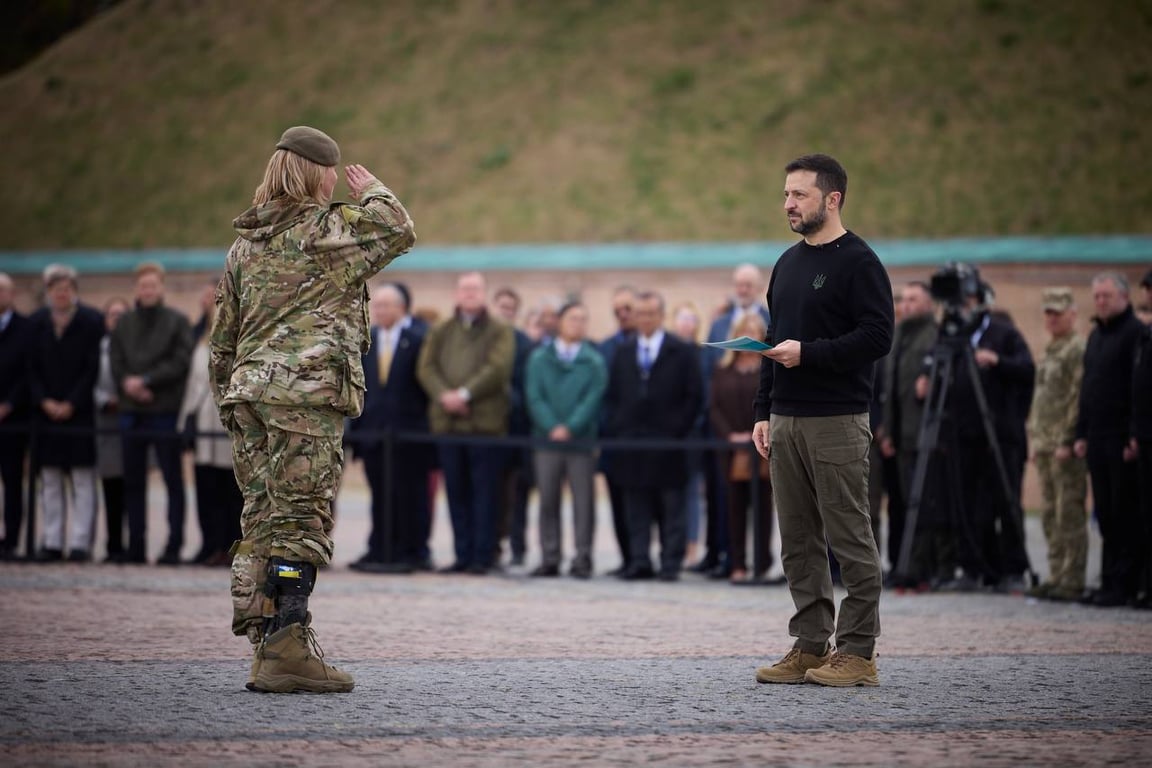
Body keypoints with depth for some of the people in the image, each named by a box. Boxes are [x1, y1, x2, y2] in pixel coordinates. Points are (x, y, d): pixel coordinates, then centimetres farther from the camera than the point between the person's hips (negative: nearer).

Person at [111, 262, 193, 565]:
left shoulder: (177, 322, 1)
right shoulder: (124, 323, 12)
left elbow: (180, 362, -8)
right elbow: (116, 362, 7)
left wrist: (145, 381, -14)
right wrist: (128, 384, -12)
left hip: (165, 412, -4)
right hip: (131, 412, 4)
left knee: (173, 480, -2)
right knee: (133, 481, 6)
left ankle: (174, 547, -1)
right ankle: (136, 547, 11)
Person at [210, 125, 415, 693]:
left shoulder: (245, 243, 17)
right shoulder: (327, 229, -6)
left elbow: (223, 336, 19)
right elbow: (399, 232, 4)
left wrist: (230, 407, 25)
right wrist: (373, 193, 23)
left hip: (248, 391, 7)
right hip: (307, 392, -7)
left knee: (262, 521, 9)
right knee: (300, 523, -9)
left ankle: (266, 648, 10)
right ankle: (286, 651, -15)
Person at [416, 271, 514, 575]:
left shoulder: (500, 331, 5)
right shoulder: (440, 332, 17)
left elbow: (498, 368, -9)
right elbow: (426, 367, 5)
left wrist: (465, 393, -17)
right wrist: (444, 395, -13)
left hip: (485, 421, -4)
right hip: (447, 420, 4)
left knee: (484, 491, -4)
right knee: (456, 491, 5)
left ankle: (483, 556, -1)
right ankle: (463, 554, 10)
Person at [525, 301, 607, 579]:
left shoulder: (594, 361, 4)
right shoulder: (539, 358, 6)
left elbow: (593, 398, -5)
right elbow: (534, 396, -1)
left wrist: (570, 428, -15)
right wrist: (552, 427, -13)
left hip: (581, 440, -1)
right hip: (547, 439, 1)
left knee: (583, 501, 0)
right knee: (548, 500, 4)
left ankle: (582, 559, 2)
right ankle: (550, 558, 8)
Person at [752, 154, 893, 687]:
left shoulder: (858, 262, -8)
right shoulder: (788, 264, 17)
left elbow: (877, 337, -16)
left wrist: (808, 353, -19)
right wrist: (763, 412, 15)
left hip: (837, 422, -8)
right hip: (787, 421, 8)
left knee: (850, 540, -4)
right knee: (798, 543, 9)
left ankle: (858, 653, 0)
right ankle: (810, 648, 14)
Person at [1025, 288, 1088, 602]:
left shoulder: (1079, 350, -9)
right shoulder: (1050, 352, 20)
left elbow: (1079, 398, -16)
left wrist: (1068, 441, -19)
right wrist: (1034, 439, 18)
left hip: (1066, 447, -9)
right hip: (1045, 445, 9)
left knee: (1070, 513, -8)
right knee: (1050, 515, 10)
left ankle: (1072, 580, -7)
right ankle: (1056, 576, 15)